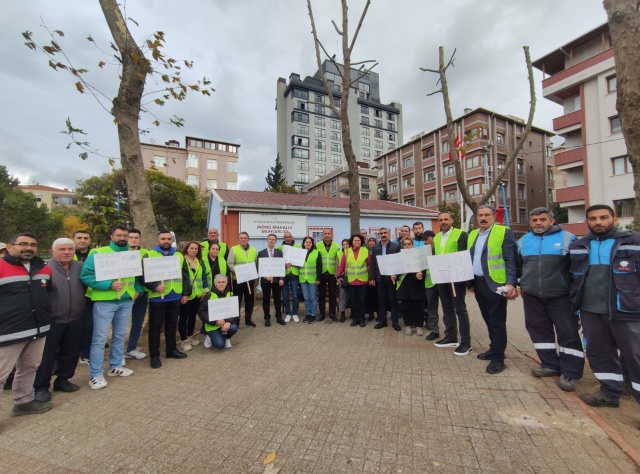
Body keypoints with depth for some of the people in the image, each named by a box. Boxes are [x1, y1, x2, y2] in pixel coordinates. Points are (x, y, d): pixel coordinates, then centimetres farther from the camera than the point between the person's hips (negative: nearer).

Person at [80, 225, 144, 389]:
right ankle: (95, 375, 14)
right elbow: (85, 276, -15)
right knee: (100, 339, 1)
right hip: (105, 302, -5)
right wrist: (109, 285, -23)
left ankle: (115, 366, 31)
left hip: (126, 301, 5)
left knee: (120, 336, 15)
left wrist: (138, 289, 3)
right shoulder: (98, 253, -8)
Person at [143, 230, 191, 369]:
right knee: (155, 326, 6)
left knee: (172, 325, 16)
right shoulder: (149, 255, -3)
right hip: (157, 298, -4)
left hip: (175, 297, 4)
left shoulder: (179, 256, 10)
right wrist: (155, 286, -23)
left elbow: (185, 276, 11)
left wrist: (186, 293, 7)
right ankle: (154, 355, 19)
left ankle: (172, 350, 30)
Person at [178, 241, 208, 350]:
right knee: (184, 317, 3)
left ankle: (190, 337, 31)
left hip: (197, 294, 6)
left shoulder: (200, 262, 11)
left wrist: (205, 289, 7)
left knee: (193, 316, 16)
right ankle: (184, 340, 14)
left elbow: (204, 277, 14)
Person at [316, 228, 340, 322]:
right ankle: (321, 313, 20)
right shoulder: (317, 245, -2)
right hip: (321, 274, 0)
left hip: (332, 274, 1)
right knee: (321, 294, 9)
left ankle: (332, 313, 18)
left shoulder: (336, 246, 1)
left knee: (332, 294, 8)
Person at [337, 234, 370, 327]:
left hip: (363, 280, -1)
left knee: (362, 300, 8)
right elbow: (342, 265, 2)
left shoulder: (365, 251, -2)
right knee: (353, 300, 9)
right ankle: (355, 318, 23)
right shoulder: (347, 251, 0)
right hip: (351, 280, 1)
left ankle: (362, 318, 21)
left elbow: (370, 264, 1)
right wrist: (338, 276, -2)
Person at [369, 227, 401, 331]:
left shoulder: (396, 246, -1)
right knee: (381, 300, 9)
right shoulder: (375, 247, 7)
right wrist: (372, 278, 0)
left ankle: (395, 321, 16)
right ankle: (382, 321, 19)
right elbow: (372, 263, 5)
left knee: (393, 300, 6)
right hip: (380, 278, 2)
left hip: (392, 277, -2)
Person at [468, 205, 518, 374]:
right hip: (478, 283, 7)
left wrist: (511, 283, -20)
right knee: (488, 319, 17)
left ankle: (498, 358, 11)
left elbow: (510, 260, -12)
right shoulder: (472, 235, 14)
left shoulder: (504, 232, -6)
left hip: (495, 283, -6)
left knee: (497, 322, 1)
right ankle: (494, 349, 32)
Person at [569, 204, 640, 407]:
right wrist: (575, 303, 14)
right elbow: (573, 276, 16)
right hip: (590, 311, 4)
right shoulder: (577, 246, 8)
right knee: (599, 353, 14)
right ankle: (610, 392, 29)